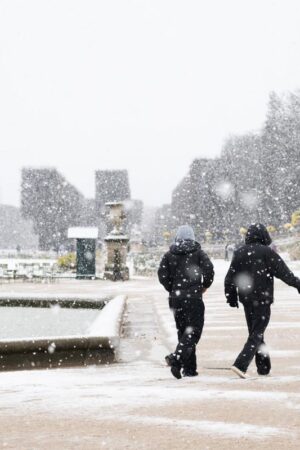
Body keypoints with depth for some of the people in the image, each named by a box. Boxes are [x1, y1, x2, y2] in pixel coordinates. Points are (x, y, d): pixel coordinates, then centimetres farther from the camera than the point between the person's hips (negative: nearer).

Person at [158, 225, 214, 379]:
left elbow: (162, 274, -1)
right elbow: (209, 269, -11)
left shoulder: (169, 255, 7)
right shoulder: (198, 253, -1)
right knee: (193, 330, -5)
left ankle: (189, 368, 11)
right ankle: (176, 357, -28)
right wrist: (205, 285, 5)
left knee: (183, 330, 13)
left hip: (175, 298, 4)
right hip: (193, 297, -4)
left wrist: (172, 288, 11)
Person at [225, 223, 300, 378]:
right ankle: (241, 364, -18)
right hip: (262, 299, -5)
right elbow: (283, 272, -11)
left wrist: (231, 297, 18)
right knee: (257, 334, -4)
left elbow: (230, 278, 9)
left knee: (254, 332, 16)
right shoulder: (267, 252, -10)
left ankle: (263, 367, 19)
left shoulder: (239, 253, 6)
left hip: (246, 299, 6)